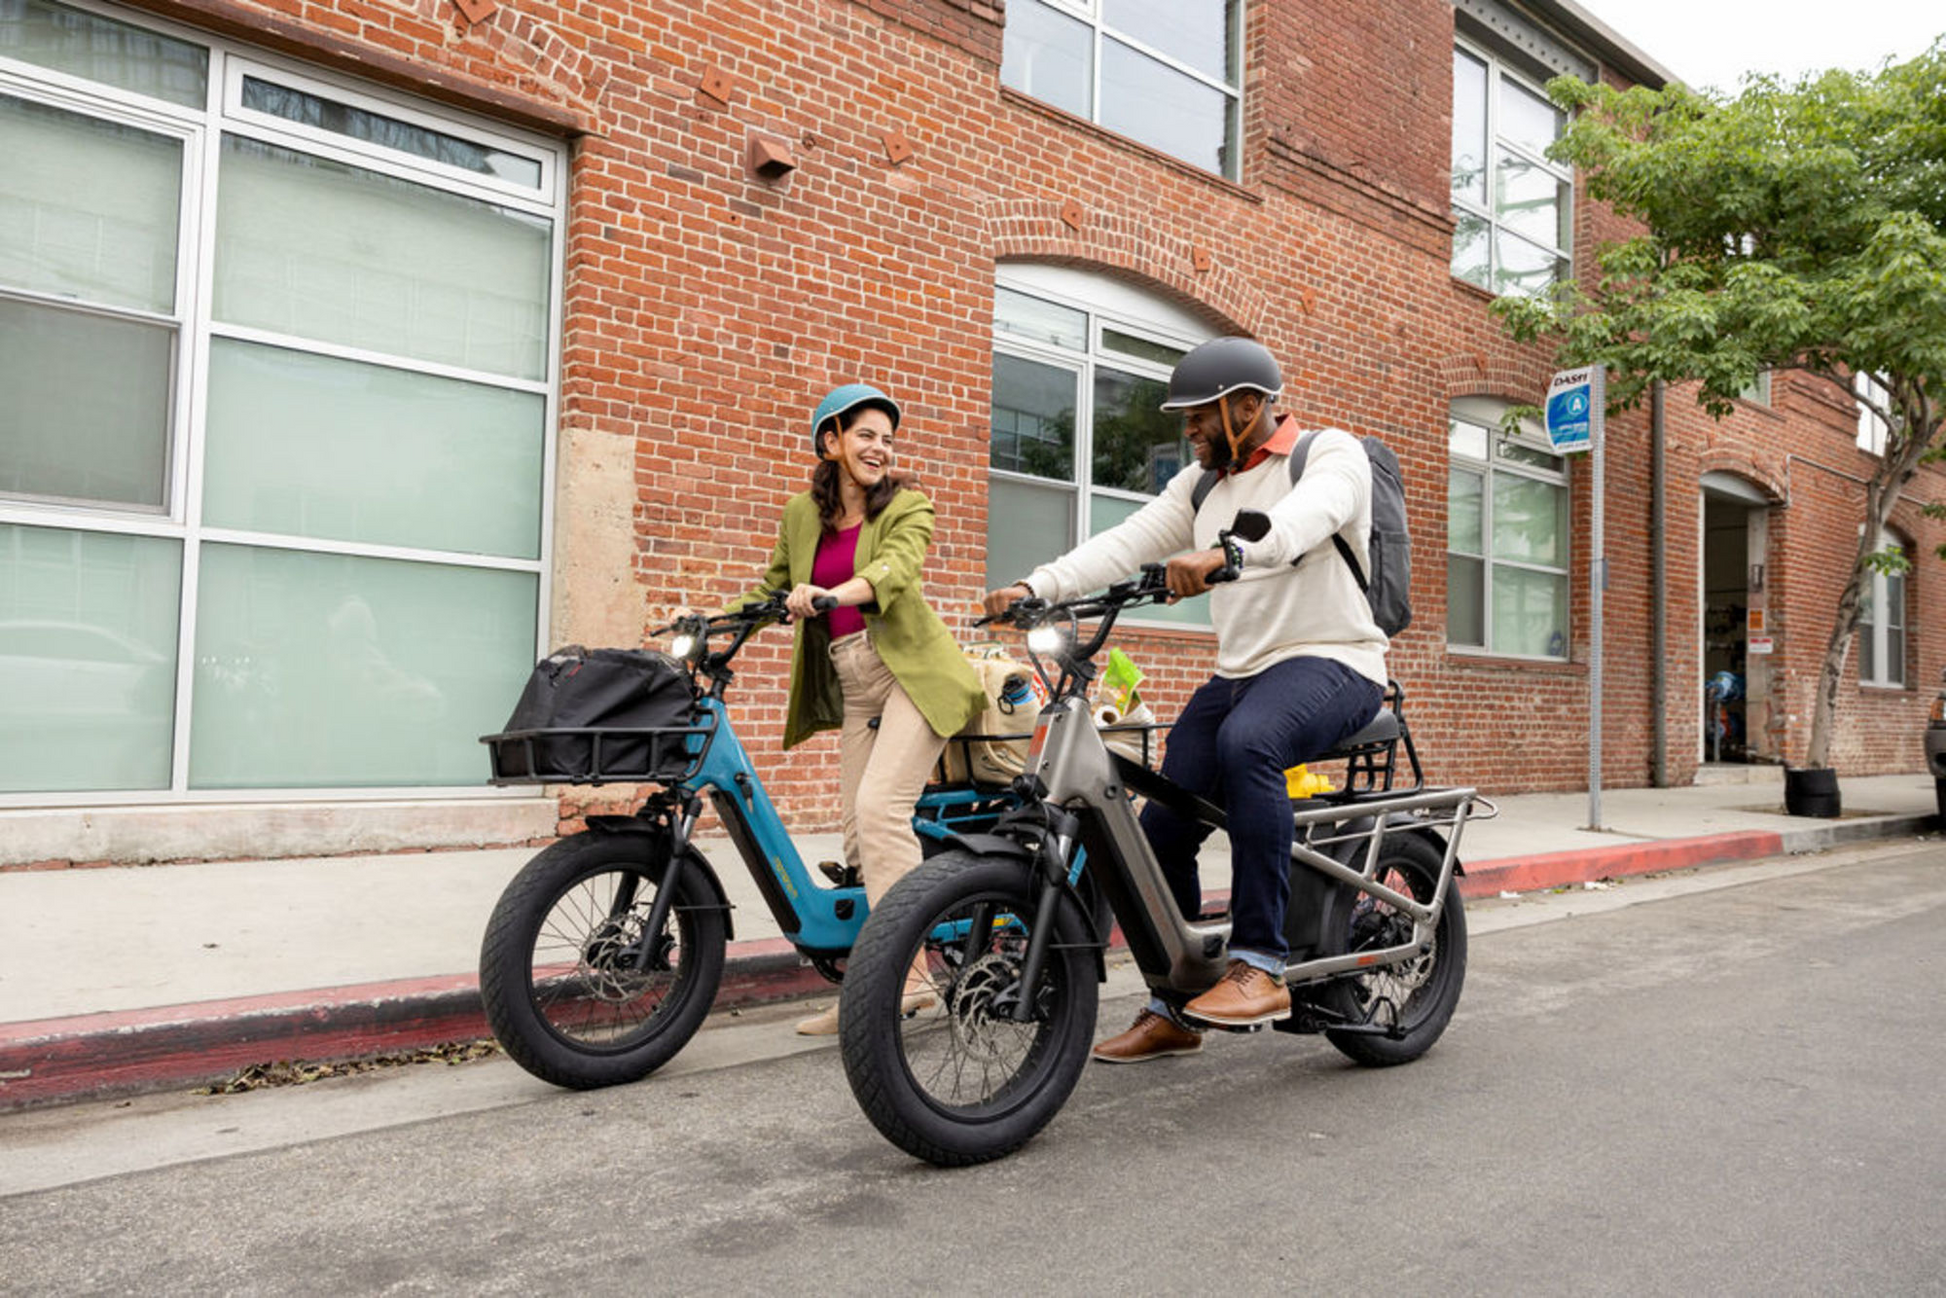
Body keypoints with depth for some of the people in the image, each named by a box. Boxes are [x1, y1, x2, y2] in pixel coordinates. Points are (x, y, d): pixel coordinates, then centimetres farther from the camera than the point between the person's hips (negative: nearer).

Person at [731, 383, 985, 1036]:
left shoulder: (907, 505, -1)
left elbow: (894, 569, -21)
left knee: (880, 805, -20)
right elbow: (773, 589, 22)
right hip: (853, 686, 5)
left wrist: (829, 593, -40)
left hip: (912, 673, -5)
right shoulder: (801, 514, 13)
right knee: (857, 829, 3)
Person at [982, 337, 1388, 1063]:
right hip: (1239, 672, 7)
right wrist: (1036, 587, -12)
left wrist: (1226, 552, -48)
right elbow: (1127, 543, 3)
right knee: (1160, 830, -3)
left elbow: (1308, 515, -28)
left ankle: (1261, 968, -33)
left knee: (1247, 740, -38)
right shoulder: (1202, 486, 17)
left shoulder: (1330, 453, -4)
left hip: (1331, 663, -7)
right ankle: (1172, 1011, 14)